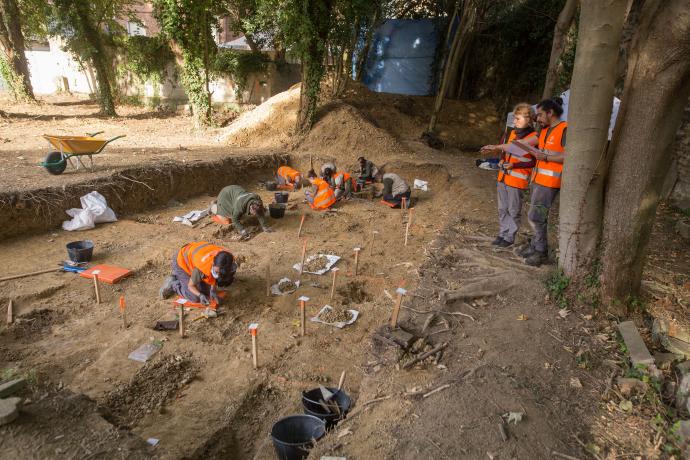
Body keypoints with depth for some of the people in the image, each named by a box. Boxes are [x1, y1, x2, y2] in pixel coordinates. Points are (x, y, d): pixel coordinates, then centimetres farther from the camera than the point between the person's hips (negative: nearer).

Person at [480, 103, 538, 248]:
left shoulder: (534, 138, -11)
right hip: (503, 177, 7)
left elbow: (534, 162, -11)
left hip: (517, 180, -7)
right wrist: (502, 160, 1)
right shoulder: (513, 133, 8)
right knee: (502, 209, 14)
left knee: (514, 210, 4)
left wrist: (514, 165, -20)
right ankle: (502, 234, 26)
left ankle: (510, 237, 15)